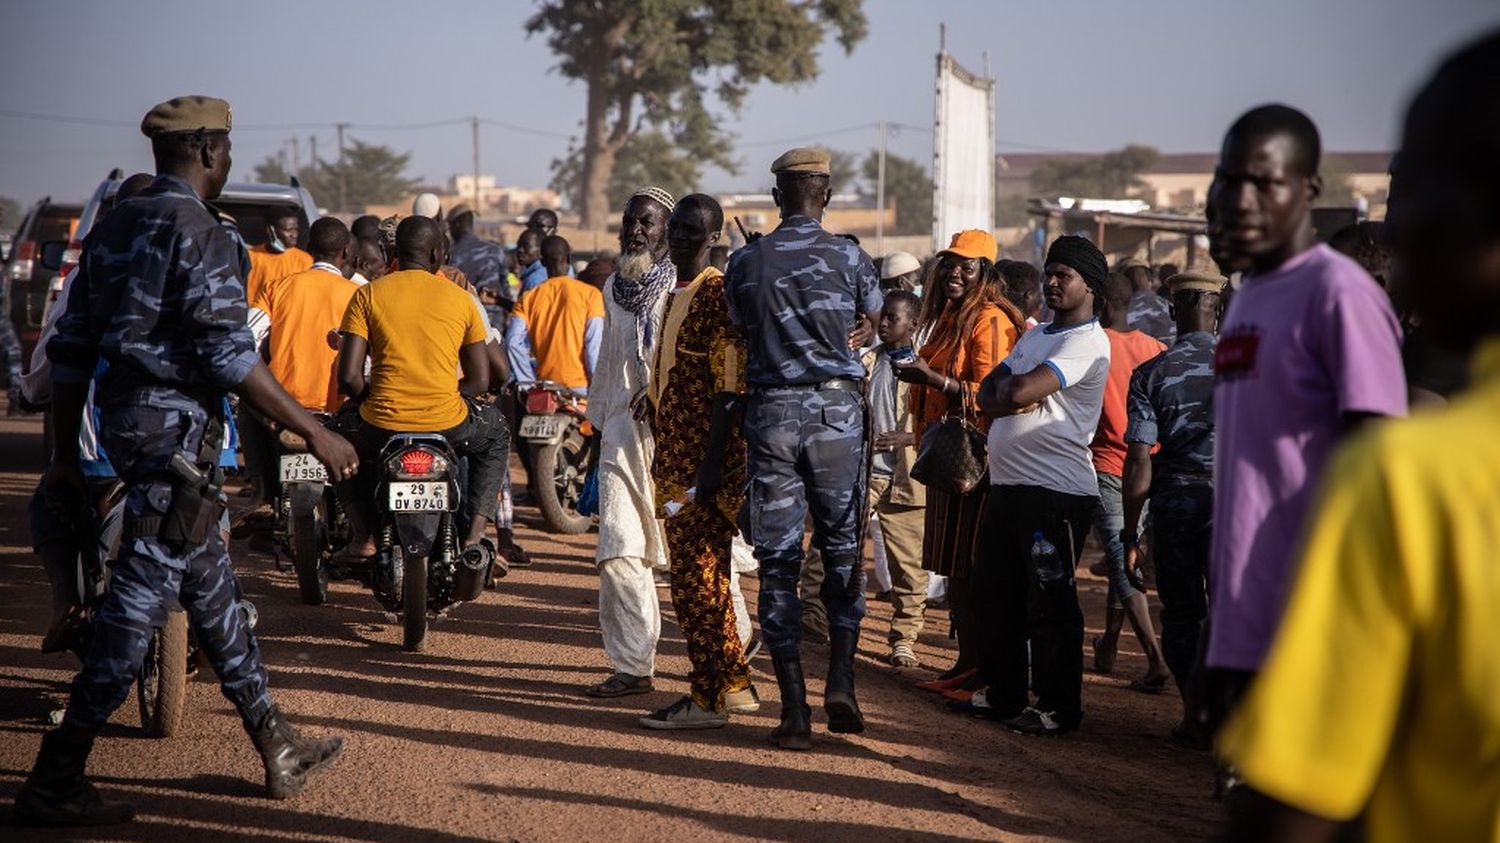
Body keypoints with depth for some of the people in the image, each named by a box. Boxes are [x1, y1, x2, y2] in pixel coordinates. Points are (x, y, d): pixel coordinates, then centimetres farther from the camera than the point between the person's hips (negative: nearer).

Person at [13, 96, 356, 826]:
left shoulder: (113, 228, 13)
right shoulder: (201, 233, -13)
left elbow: (71, 350, 14)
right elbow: (229, 355, -20)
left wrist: (65, 454, 18)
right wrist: (314, 433, -16)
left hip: (123, 421, 10)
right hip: (177, 427, -10)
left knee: (214, 593, 16)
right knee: (135, 607, -7)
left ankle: (280, 752, 26)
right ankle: (54, 784, -6)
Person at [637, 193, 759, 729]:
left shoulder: (717, 293, -12)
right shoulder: (676, 296, 17)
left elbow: (729, 388, -17)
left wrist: (710, 468, -22)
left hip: (701, 460, -10)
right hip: (674, 460, 10)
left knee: (696, 578, -7)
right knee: (702, 575, 13)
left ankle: (706, 701, -2)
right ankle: (735, 686, 21)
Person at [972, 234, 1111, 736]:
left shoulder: (1087, 342, -10)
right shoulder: (1034, 337, 21)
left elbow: (1021, 391, -22)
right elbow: (989, 393, 13)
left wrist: (1007, 389, 0)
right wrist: (1010, 397, -9)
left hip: (1055, 491, -9)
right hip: (1007, 484, 10)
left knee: (1049, 602, -5)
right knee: (994, 595, 14)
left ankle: (1058, 707, 2)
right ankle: (1003, 693, 25)